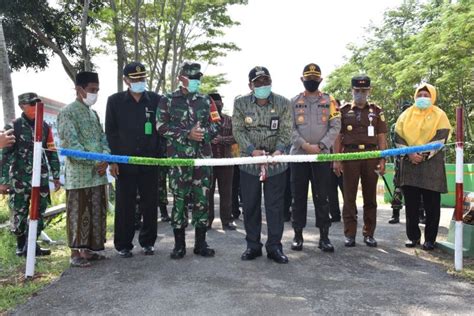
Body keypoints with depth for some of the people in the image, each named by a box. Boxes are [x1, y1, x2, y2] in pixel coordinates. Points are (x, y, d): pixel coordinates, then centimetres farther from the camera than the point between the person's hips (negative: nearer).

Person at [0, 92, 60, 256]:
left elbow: (52, 153, 12)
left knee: (39, 213, 7)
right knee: (19, 214, 2)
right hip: (19, 179, -3)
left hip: (41, 178, 4)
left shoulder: (45, 127, 8)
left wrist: (56, 176, 10)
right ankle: (21, 246, 20)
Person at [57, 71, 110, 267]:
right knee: (79, 213, -1)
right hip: (78, 173, -7)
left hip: (98, 173, 7)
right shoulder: (67, 112, -5)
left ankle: (89, 249, 22)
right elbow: (71, 143, -14)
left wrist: (105, 158, -7)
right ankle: (76, 253, 10)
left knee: (96, 213, 11)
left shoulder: (94, 114, 16)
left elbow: (103, 139, 12)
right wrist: (94, 161, -17)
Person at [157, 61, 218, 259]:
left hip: (203, 156, 3)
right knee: (179, 199, 1)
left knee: (202, 199, 4)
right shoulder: (168, 100, 5)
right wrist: (187, 134, -13)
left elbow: (215, 125, 13)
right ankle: (179, 245, 13)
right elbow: (162, 126, -3)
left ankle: (200, 243, 16)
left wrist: (204, 132, -9)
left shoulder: (205, 101, 14)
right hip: (178, 156, -3)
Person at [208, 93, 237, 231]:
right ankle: (207, 219, 14)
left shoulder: (229, 120, 10)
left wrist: (221, 139, -15)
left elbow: (235, 137, -1)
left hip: (226, 160, 1)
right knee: (208, 191, 4)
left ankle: (227, 220, 12)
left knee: (226, 192, 5)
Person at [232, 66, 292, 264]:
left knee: (275, 206, 3)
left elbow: (286, 131, -3)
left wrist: (279, 150, -20)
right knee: (250, 205, 6)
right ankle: (252, 246, 19)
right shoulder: (240, 103, -1)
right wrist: (252, 150, -18)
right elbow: (238, 131, -3)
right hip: (249, 162, 1)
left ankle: (274, 247, 15)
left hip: (276, 162, 0)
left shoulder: (283, 103, -1)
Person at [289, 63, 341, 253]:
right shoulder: (294, 102, 8)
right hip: (298, 155, 0)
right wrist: (305, 145, -12)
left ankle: (324, 236, 10)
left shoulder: (329, 101, 8)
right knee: (299, 196, 5)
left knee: (322, 197, 2)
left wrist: (321, 146, -11)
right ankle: (298, 235, 14)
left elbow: (335, 126, 1)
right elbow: (290, 128, 0)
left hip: (322, 155, 0)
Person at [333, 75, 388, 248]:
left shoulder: (376, 111, 10)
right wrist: (336, 159, -4)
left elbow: (382, 137, 8)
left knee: (370, 196, 6)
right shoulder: (344, 110, 8)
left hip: (371, 156, 1)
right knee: (349, 196, 1)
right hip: (350, 155, -1)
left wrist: (382, 160, -2)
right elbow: (338, 136, 4)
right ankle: (350, 234, 8)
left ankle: (369, 234, 16)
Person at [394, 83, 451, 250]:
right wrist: (409, 154, -9)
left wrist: (424, 154, -16)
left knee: (432, 204, 0)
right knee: (411, 203, 5)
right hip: (409, 164, 2)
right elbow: (398, 137, 5)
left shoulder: (439, 115, 5)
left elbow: (441, 138, -5)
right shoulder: (406, 115, 12)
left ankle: (430, 239, 11)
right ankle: (413, 236, 16)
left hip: (431, 165, -2)